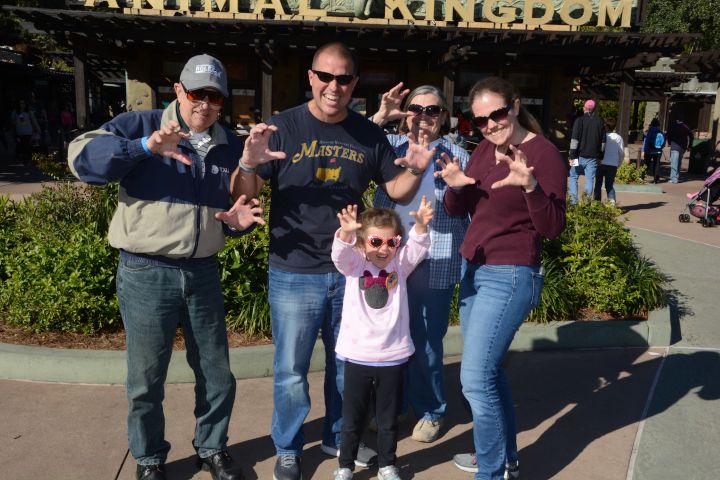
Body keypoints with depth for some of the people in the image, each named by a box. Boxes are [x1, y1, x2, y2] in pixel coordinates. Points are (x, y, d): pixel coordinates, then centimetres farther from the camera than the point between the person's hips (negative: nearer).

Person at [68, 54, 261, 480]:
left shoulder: (231, 146, 9)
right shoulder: (141, 126, -4)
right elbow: (82, 157, -17)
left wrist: (239, 221, -5)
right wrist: (144, 147, -31)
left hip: (203, 273, 4)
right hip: (146, 274, -4)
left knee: (217, 375, 14)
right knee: (146, 380, 9)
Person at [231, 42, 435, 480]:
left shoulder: (369, 134, 2)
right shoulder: (283, 127, -7)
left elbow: (398, 193, 7)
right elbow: (246, 195, -9)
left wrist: (416, 172, -14)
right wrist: (248, 165, -30)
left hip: (351, 272, 3)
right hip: (294, 274, -3)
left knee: (346, 363, 19)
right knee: (291, 369, 10)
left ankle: (339, 437, 42)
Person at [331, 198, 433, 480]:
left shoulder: (400, 264, 0)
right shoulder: (354, 264, -5)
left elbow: (417, 248, -18)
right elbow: (340, 253, -25)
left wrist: (420, 226, -40)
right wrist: (345, 232, -48)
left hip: (393, 356, 1)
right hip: (357, 355, -1)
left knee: (388, 419, 16)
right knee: (352, 419, 13)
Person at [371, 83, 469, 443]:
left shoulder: (456, 154, 3)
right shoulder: (389, 144, 6)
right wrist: (380, 117, -16)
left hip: (435, 264, -2)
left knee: (426, 341, 6)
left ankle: (430, 411, 29)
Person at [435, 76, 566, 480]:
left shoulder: (544, 153, -13)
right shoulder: (484, 150, 8)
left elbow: (553, 228, -17)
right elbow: (458, 211, 10)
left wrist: (530, 185, -33)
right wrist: (455, 186, -11)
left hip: (508, 277, -8)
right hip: (474, 270, 8)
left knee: (475, 379, -8)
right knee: (490, 370, 17)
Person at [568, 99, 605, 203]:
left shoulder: (579, 120, -5)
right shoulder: (600, 121, 8)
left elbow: (574, 139, -11)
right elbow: (603, 140, 11)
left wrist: (572, 155, -10)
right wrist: (600, 155, 18)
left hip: (580, 155, -3)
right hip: (593, 156, 3)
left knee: (573, 177, 9)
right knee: (590, 179, 5)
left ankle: (573, 201, 0)